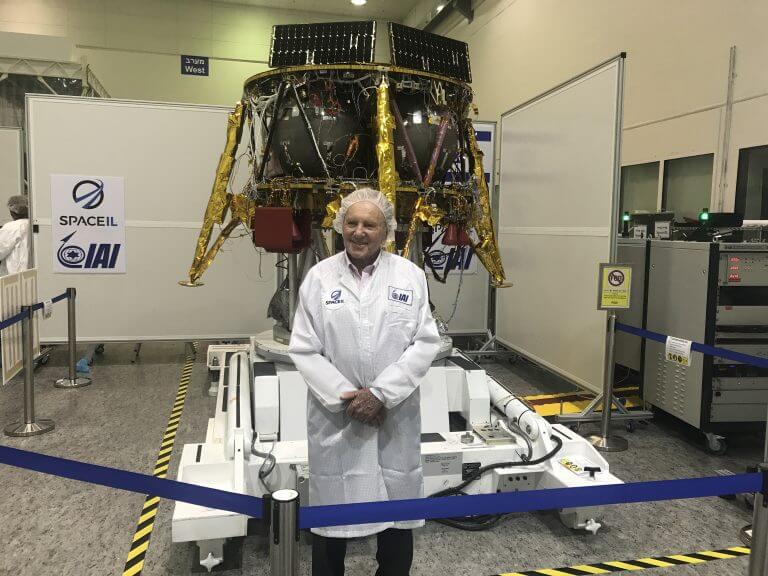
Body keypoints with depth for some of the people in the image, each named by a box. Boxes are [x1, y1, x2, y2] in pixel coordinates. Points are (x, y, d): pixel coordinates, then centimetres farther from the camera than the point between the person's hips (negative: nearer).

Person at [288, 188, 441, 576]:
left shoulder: (410, 276, 1)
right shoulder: (319, 277, -1)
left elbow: (425, 343, -4)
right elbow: (304, 350, -3)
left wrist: (380, 394, -13)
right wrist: (345, 396, -12)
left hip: (394, 418, 1)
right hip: (335, 418, 0)